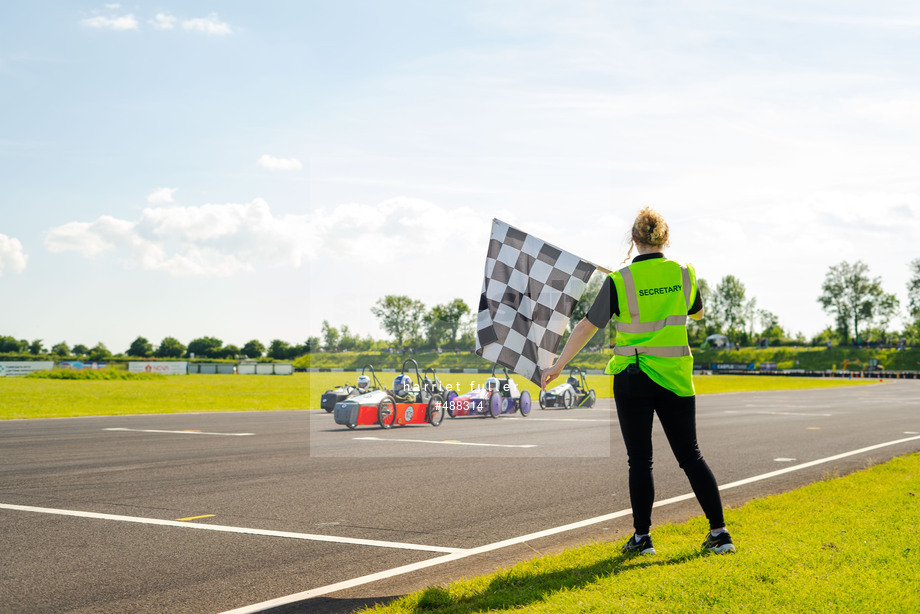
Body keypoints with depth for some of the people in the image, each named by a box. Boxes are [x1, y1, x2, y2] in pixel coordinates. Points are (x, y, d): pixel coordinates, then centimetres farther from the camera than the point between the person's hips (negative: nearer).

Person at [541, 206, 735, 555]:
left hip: (632, 379, -2)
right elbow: (697, 312, 19)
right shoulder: (684, 274, -1)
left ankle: (642, 538, 12)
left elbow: (586, 327, -7)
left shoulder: (619, 281, -10)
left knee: (640, 461, 6)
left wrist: (557, 367, 0)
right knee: (690, 456, 10)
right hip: (675, 377, 2)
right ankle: (719, 532, 10)